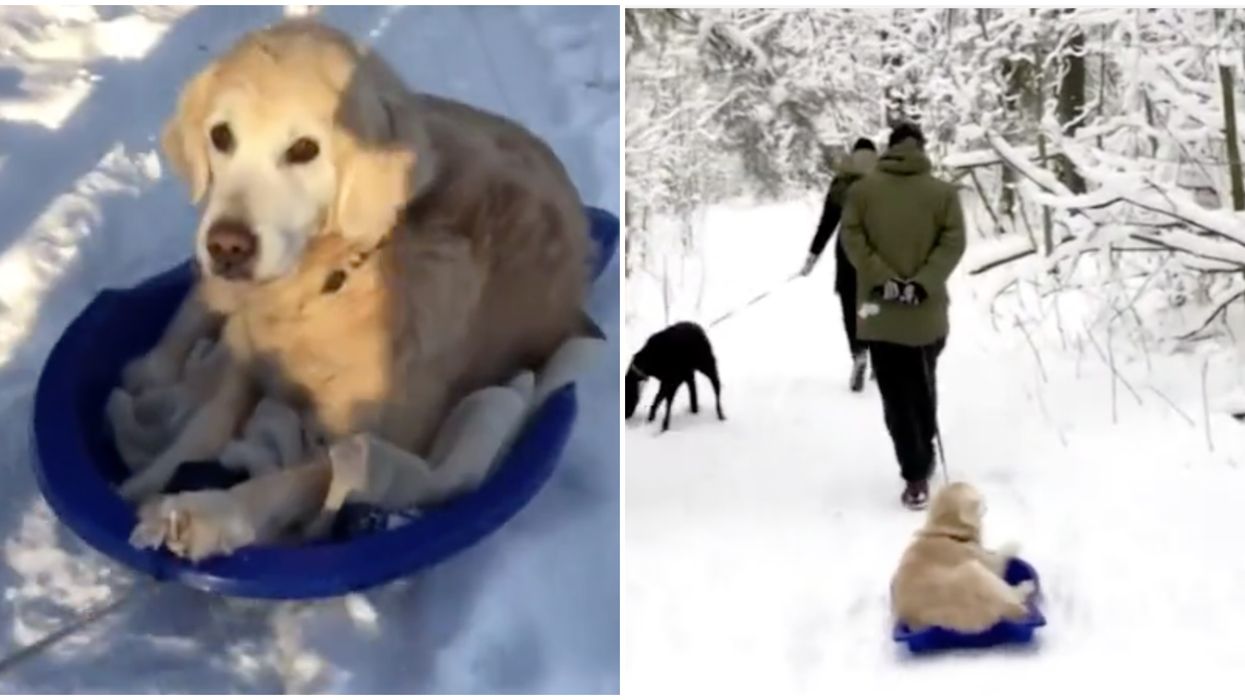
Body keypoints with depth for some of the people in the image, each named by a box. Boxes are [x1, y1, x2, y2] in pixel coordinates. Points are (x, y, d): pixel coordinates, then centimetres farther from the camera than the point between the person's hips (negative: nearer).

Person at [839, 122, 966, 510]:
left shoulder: (862, 188, -1)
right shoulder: (943, 192, -1)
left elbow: (852, 238, -8)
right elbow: (953, 243, -8)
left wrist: (881, 278, -11)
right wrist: (923, 283, -12)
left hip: (880, 312, -1)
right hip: (927, 312, 1)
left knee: (896, 395, 2)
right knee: (922, 387, 21)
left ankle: (916, 477, -4)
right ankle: (924, 459, 34)